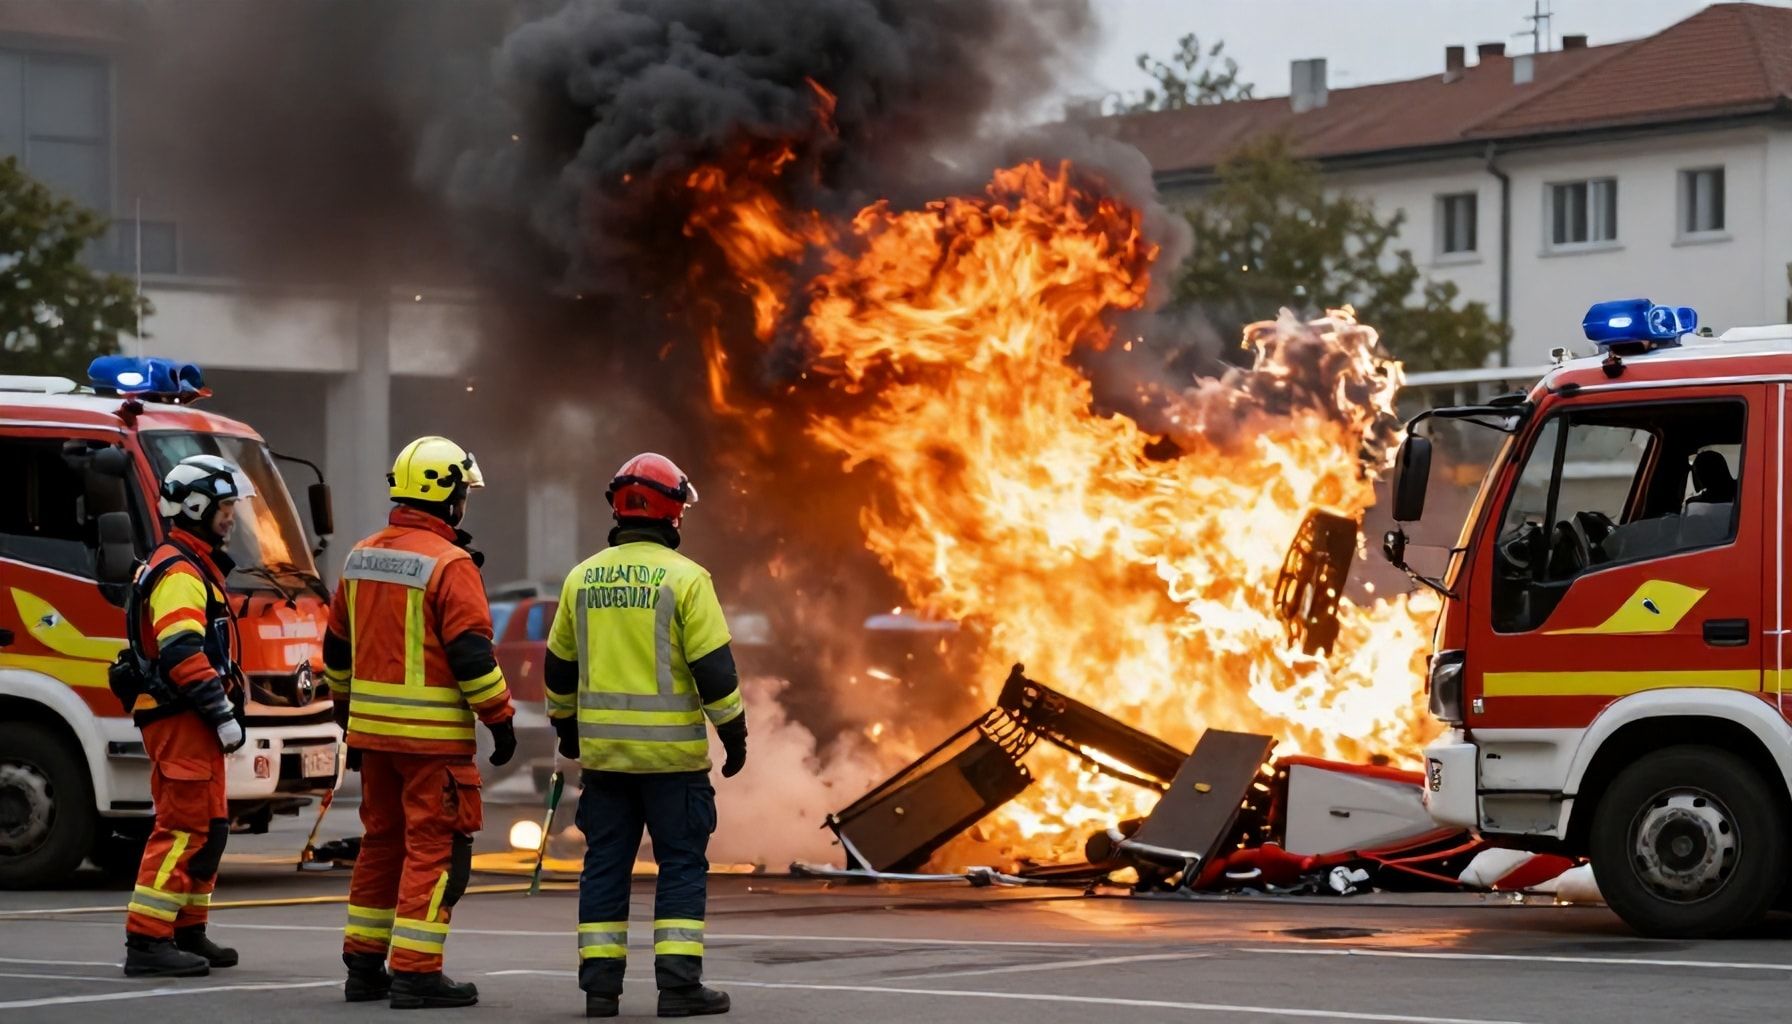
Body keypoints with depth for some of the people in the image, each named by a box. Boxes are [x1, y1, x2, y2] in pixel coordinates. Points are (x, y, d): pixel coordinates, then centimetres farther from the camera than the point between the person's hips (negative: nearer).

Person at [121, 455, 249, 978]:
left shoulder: (194, 567, 21)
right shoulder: (178, 573, -14)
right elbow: (182, 654, -24)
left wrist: (223, 709, 23)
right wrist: (222, 715, -22)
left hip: (190, 723, 11)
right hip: (179, 720, -11)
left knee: (207, 830, 15)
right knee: (183, 828, -12)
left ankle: (187, 934, 22)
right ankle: (146, 942, -12)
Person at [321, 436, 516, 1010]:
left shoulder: (361, 559, 10)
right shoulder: (450, 564, -14)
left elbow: (337, 649, 17)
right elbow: (471, 653, -17)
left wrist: (347, 715, 26)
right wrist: (500, 719, -8)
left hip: (373, 728, 8)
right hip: (433, 735, -8)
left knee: (382, 842, 16)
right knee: (435, 849, -3)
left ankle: (364, 967, 20)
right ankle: (416, 973, -5)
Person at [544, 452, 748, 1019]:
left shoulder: (582, 577, 6)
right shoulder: (685, 577, -10)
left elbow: (559, 665, 14)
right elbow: (714, 666, -12)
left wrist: (565, 725, 28)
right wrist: (734, 733, -2)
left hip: (603, 748, 4)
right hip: (671, 752, -4)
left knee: (605, 865, 9)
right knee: (682, 866, 2)